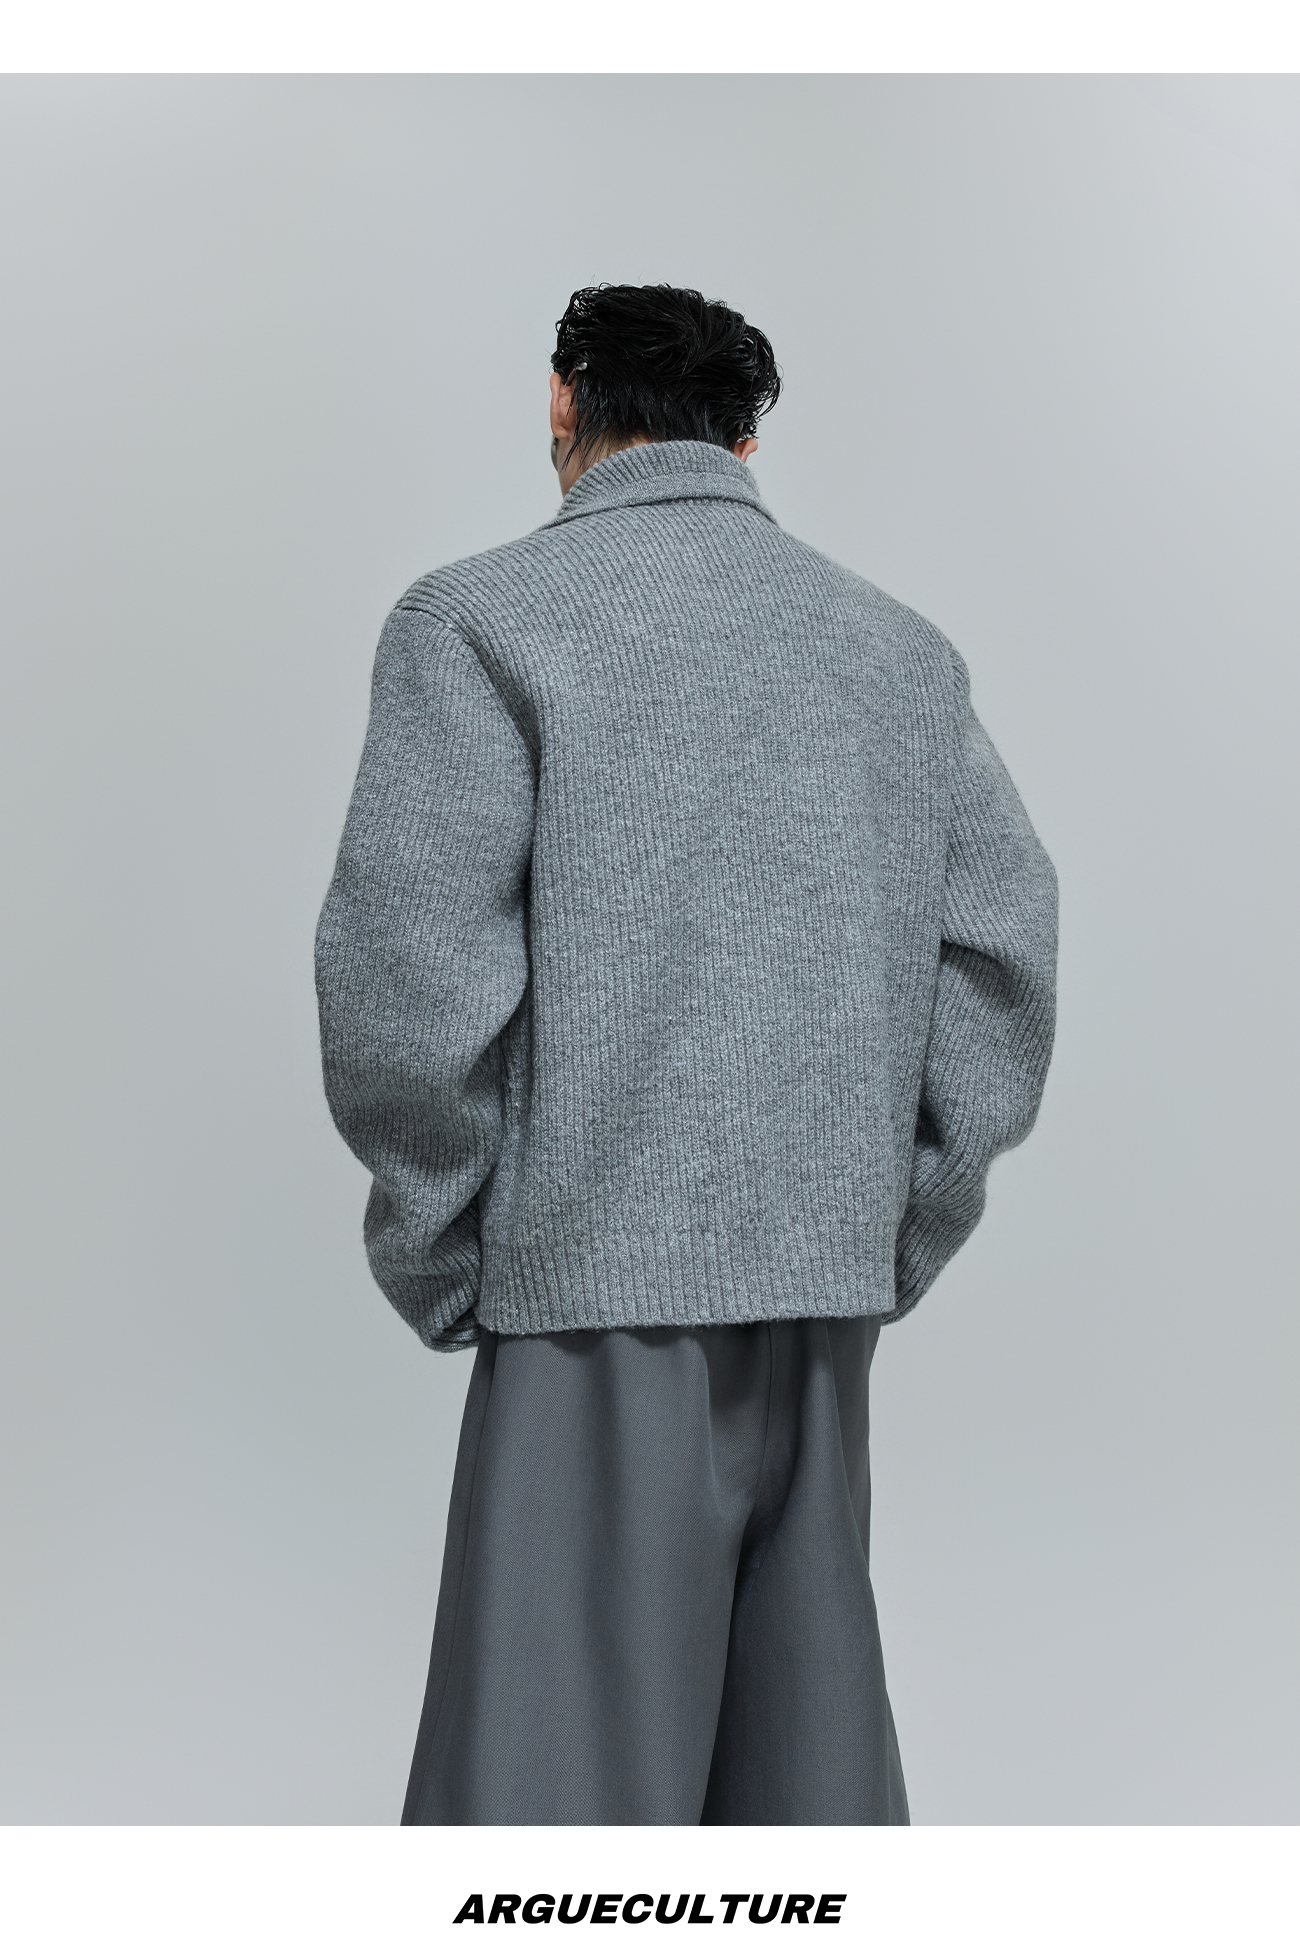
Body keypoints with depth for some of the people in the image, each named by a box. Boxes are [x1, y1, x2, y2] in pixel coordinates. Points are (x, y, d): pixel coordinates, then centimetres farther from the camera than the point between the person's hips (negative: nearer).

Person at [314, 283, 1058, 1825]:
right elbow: (1005, 952, 8)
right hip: (829, 1294, 6)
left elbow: (409, 983, -11)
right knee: (808, 1743, 14)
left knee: (564, 1758, -2)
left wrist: (432, 1270, 0)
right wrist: (898, 1244, 12)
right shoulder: (899, 648, 12)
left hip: (605, 1289, -5)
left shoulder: (480, 620, -3)